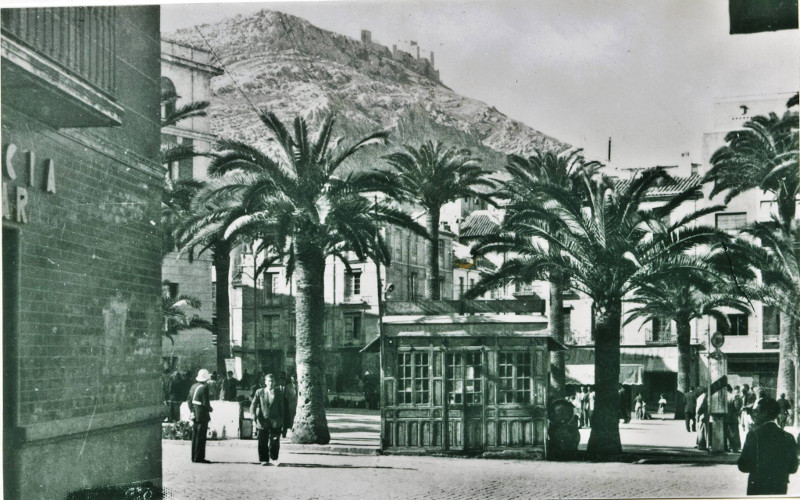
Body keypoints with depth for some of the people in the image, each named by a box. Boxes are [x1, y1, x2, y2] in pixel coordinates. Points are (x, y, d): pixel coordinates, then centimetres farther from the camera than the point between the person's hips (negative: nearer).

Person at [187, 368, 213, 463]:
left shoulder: (193, 387, 8)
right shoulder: (204, 388, -17)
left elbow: (188, 400, 14)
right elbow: (206, 403, -20)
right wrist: (210, 409, -2)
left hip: (194, 415, 8)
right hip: (202, 416, -8)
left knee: (195, 437, 13)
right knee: (201, 437, -4)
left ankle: (194, 457, 18)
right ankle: (199, 457, -3)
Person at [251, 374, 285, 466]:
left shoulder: (278, 392, 8)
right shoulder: (259, 392, 6)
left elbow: (281, 407, 10)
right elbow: (253, 405, 1)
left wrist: (281, 420, 6)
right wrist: (253, 415, -15)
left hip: (275, 421, 0)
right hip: (263, 420, 0)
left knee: (275, 440, -2)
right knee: (263, 441, 2)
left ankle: (274, 458, 13)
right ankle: (264, 459, 10)